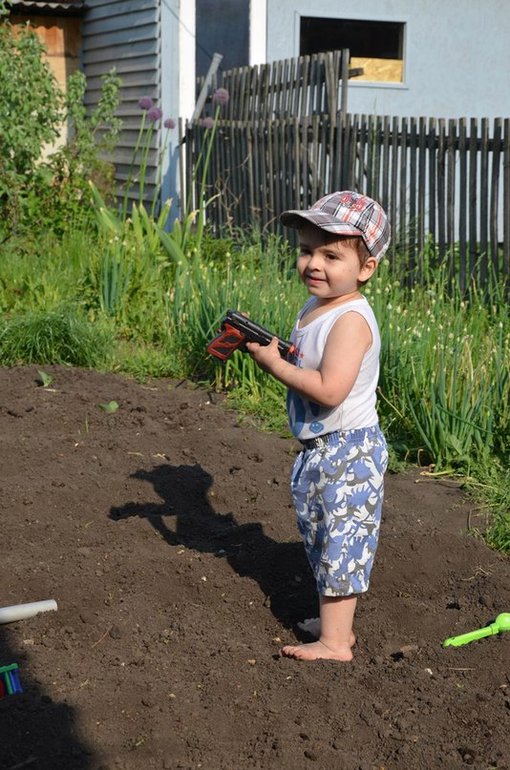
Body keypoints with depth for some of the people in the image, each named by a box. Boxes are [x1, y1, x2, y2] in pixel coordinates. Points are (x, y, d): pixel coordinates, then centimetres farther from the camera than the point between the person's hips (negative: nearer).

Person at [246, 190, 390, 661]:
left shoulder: (351, 319, -22)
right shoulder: (314, 308, 8)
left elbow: (329, 390, -30)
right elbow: (302, 367, 16)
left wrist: (274, 363, -20)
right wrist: (266, 348, -2)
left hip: (349, 450, -10)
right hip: (318, 448, 10)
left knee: (341, 540, -2)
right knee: (320, 533, 19)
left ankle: (334, 642, 7)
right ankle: (335, 621, 33)